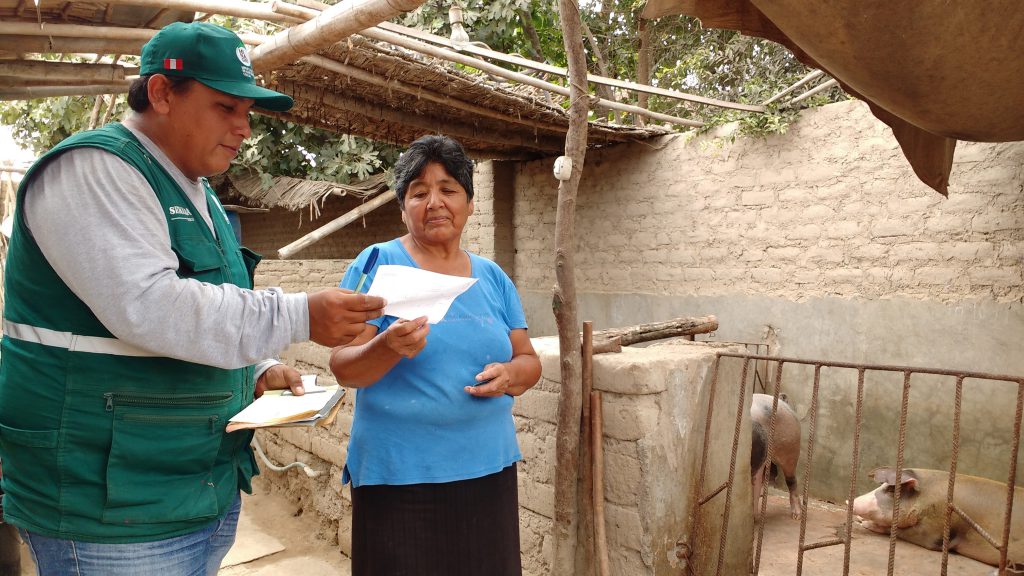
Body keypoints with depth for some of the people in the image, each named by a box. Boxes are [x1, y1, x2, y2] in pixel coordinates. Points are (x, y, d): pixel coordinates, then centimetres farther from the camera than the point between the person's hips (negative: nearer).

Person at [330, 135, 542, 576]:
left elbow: (529, 360, 10)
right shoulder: (378, 264, -5)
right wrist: (388, 348, -29)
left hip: (488, 470, 4)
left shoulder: (492, 276, 8)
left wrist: (509, 375, -12)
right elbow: (343, 369, -8)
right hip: (400, 475, -4)